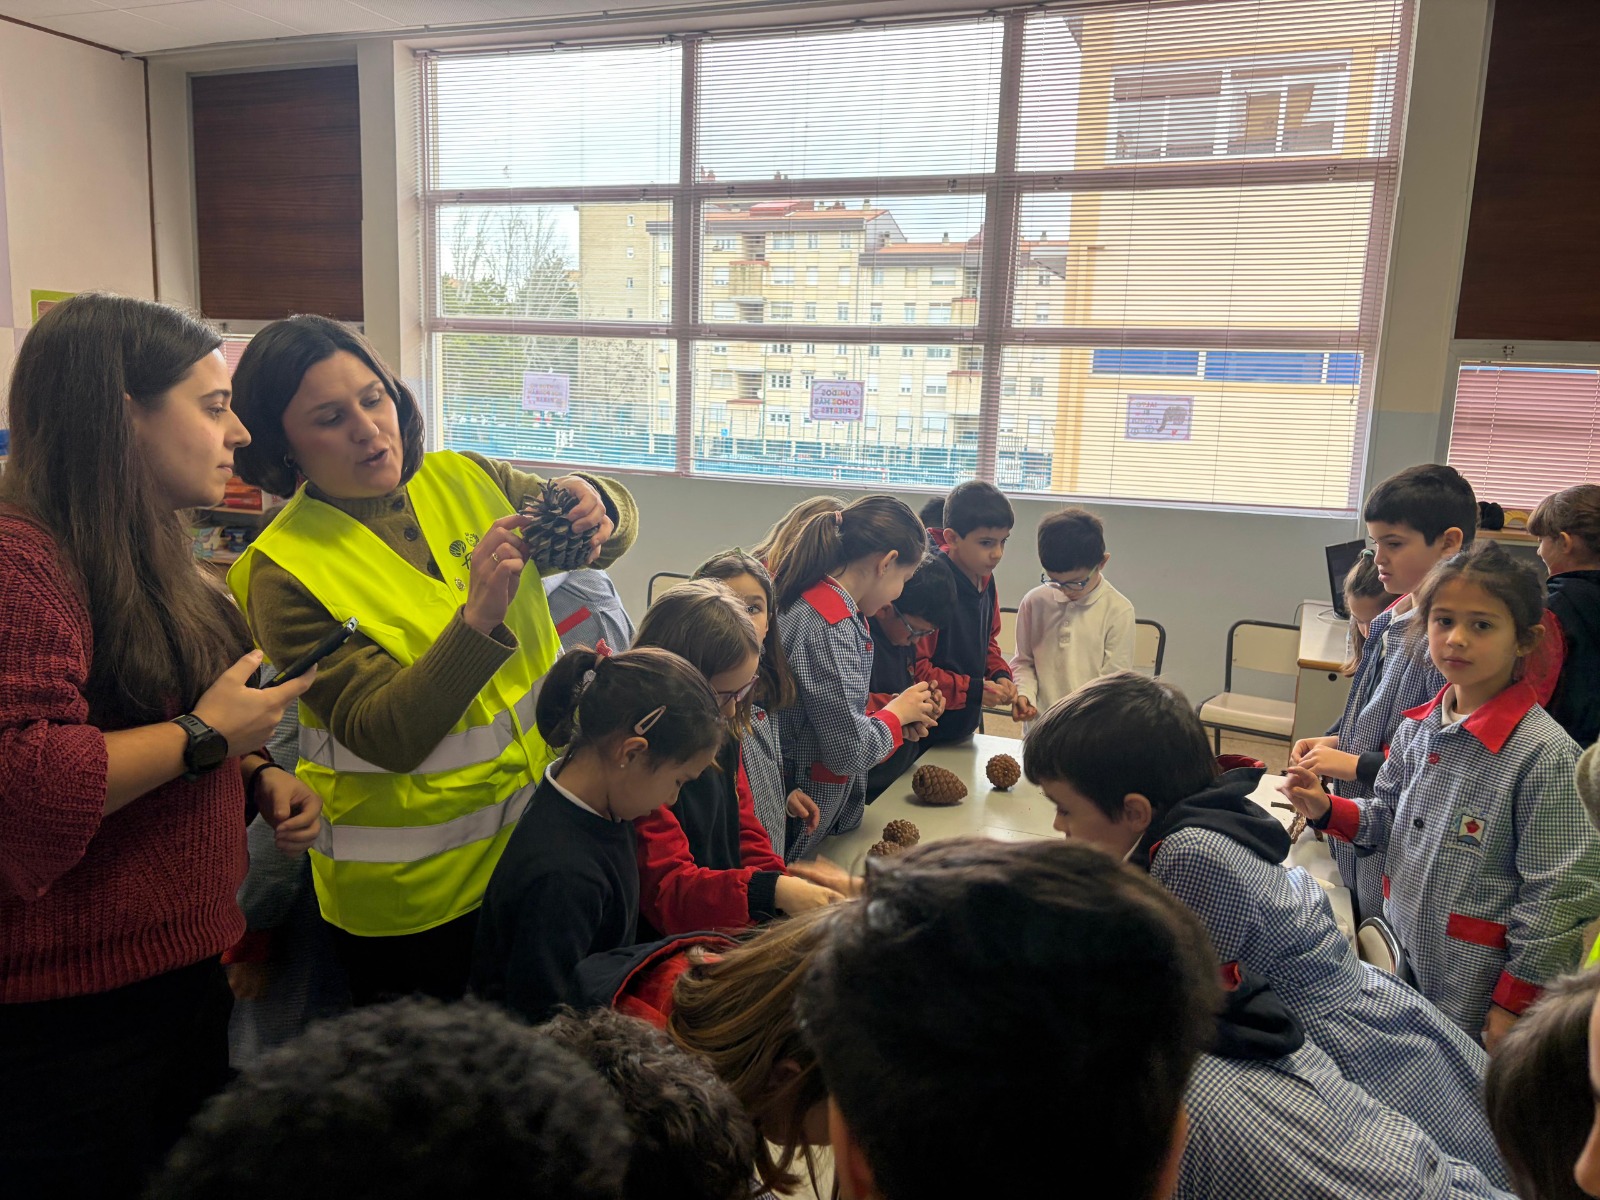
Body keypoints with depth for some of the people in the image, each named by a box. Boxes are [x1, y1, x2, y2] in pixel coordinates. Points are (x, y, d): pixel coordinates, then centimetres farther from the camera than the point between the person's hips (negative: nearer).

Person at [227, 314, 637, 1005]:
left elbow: (614, 530, 0)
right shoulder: (282, 572, -15)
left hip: (540, 824, 5)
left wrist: (594, 506, -24)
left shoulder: (462, 481, -2)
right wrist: (478, 617, -36)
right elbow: (387, 736, -22)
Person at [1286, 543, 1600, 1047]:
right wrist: (1328, 809, -5)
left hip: (1480, 988, -6)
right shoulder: (1418, 728, 1)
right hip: (1407, 960, 6)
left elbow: (1559, 896, -16)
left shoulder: (1544, 754, -19)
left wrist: (1514, 1002, -13)